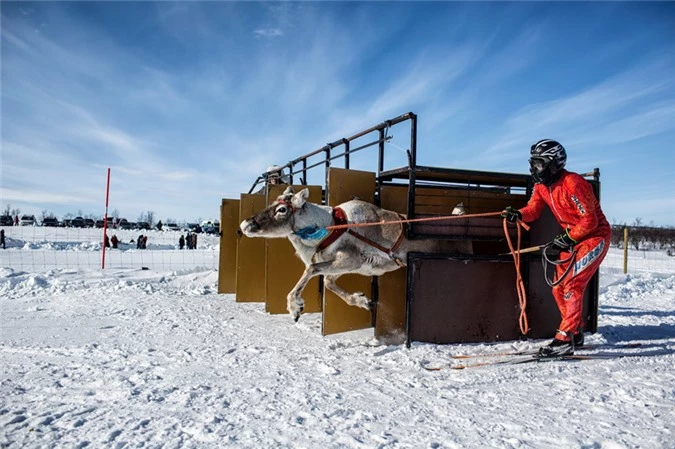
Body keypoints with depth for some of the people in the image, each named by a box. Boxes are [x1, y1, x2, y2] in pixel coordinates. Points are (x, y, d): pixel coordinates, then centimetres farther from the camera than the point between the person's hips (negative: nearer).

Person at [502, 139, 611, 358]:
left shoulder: (573, 183, -25)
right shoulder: (541, 185, 1)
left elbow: (590, 220, -22)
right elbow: (533, 209, -5)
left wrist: (568, 238, -20)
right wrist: (518, 214, -25)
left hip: (595, 236, -9)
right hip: (572, 238, 9)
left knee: (572, 285, -16)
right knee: (559, 288, 7)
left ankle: (564, 340, -12)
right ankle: (576, 333, 22)